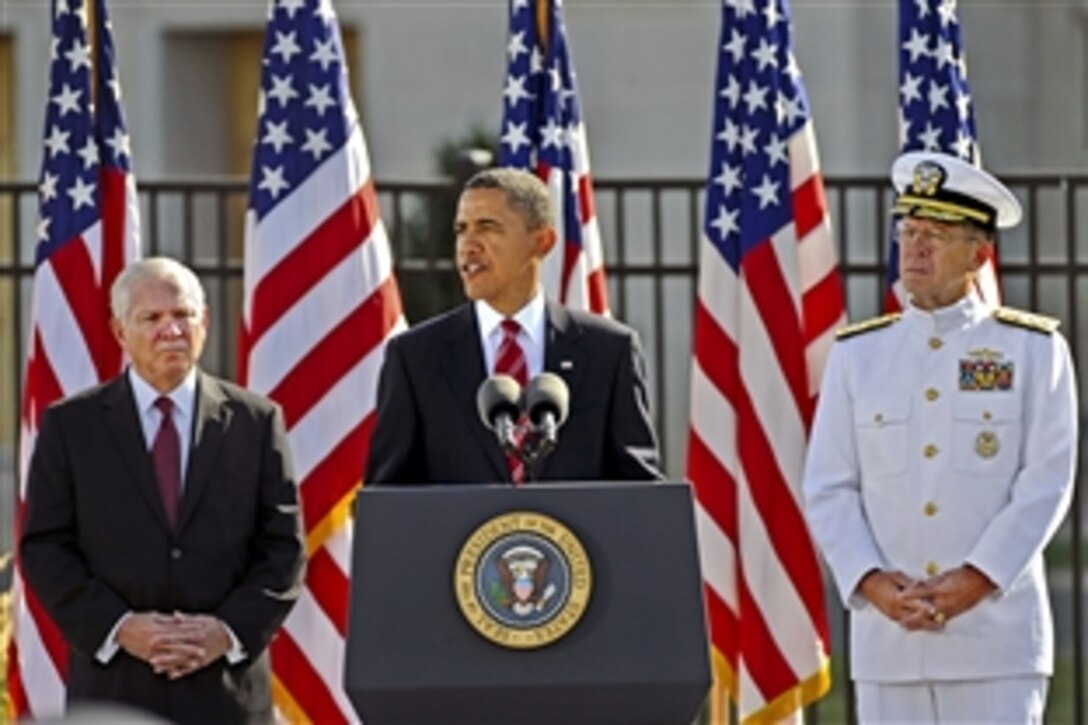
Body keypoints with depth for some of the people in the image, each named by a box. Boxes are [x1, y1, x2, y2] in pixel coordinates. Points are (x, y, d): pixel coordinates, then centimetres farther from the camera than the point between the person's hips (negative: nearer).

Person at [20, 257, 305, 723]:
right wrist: (118, 627, -11)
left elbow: (283, 546, 6)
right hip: (114, 687, -1)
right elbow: (45, 549, 3)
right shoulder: (70, 426, 6)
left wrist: (230, 630, -9)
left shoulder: (256, 421, 8)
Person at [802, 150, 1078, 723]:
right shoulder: (857, 354, 10)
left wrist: (976, 581, -14)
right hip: (887, 638, 2)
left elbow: (1046, 483, -4)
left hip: (996, 633, -2)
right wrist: (872, 582, -10)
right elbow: (828, 489, 6)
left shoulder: (1034, 351, 3)